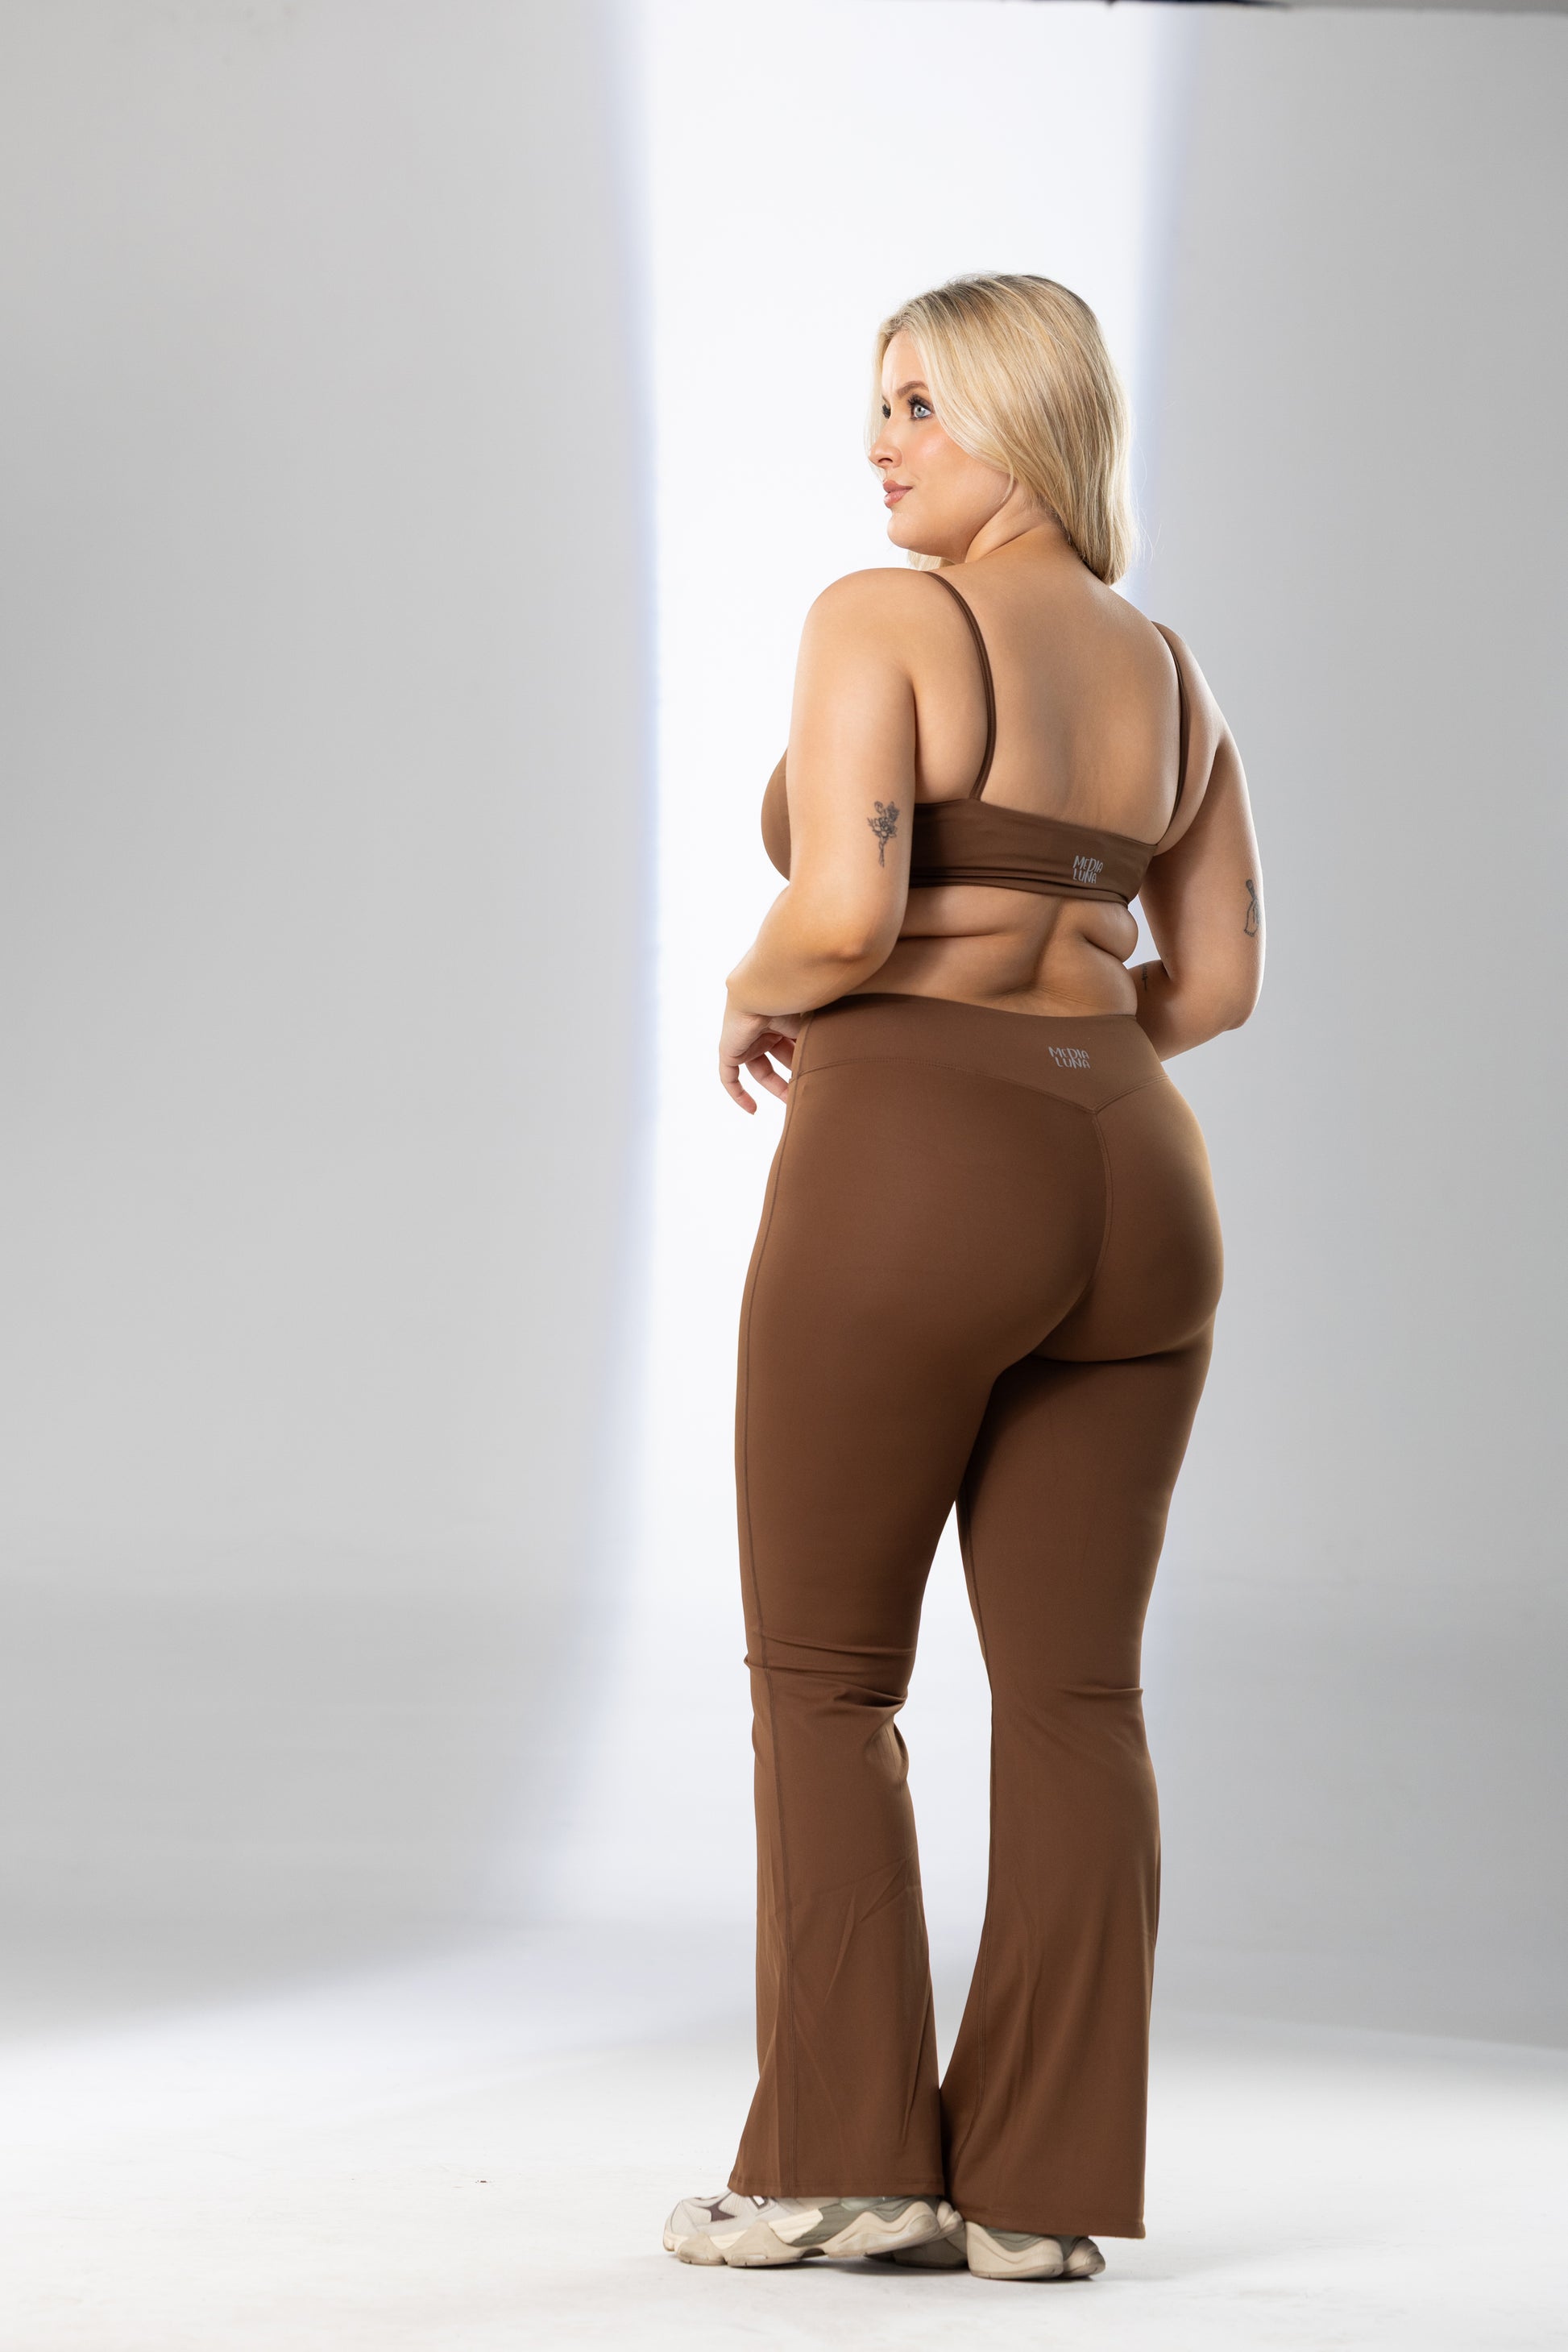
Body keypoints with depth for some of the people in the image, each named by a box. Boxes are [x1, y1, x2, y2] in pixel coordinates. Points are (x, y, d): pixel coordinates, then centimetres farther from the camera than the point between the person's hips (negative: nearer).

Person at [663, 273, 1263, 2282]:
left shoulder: (879, 624, -8)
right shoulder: (1168, 676, 13)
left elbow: (841, 913, -18)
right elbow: (1218, 981, 15)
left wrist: (754, 1001, 3)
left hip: (910, 1191, -6)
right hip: (1127, 1194, 6)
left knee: (820, 1678, 6)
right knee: (1072, 1697, 6)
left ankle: (840, 2156, 3)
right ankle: (1045, 2186, 4)